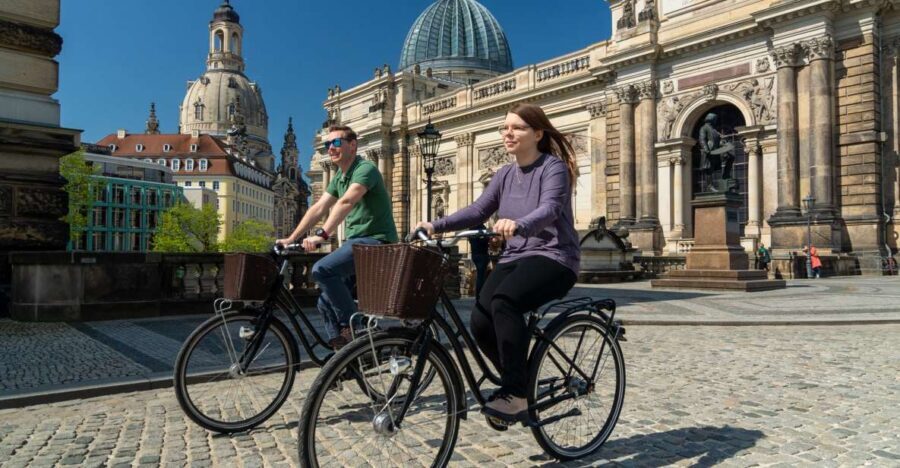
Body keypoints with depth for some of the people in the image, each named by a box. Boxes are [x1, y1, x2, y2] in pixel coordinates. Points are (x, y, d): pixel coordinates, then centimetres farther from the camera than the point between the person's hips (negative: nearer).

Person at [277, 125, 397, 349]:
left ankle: (352, 323, -13)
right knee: (326, 302, 6)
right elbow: (318, 208, 14)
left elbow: (346, 202, -28)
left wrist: (322, 235, -37)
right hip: (355, 241, 9)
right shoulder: (338, 177, 17)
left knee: (322, 270, -28)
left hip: (376, 241, -9)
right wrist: (291, 238, 7)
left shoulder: (365, 169, -12)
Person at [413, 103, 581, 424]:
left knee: (504, 301, -34)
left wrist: (518, 224, -46)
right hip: (515, 257, 6)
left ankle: (515, 394, -22)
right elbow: (478, 210, 7)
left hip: (552, 257, -6)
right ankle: (520, 384, 9)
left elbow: (549, 210, -25)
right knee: (480, 321, -16)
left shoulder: (554, 167, -7)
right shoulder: (505, 174, 14)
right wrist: (436, 225, -7)